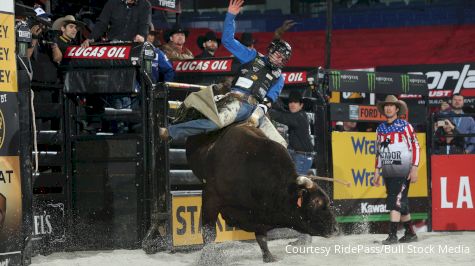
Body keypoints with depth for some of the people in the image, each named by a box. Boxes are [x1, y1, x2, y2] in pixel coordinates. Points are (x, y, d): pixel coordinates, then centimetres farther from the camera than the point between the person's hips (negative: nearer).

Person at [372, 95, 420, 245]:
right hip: (388, 173, 6)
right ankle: (410, 233, 18)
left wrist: (414, 169, -11)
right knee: (400, 204, 8)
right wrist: (377, 170, 16)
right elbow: (378, 151, 20)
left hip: (403, 172, -6)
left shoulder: (405, 126, -4)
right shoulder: (380, 129, 13)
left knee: (396, 201, -15)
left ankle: (393, 234, -18)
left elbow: (415, 147, -6)